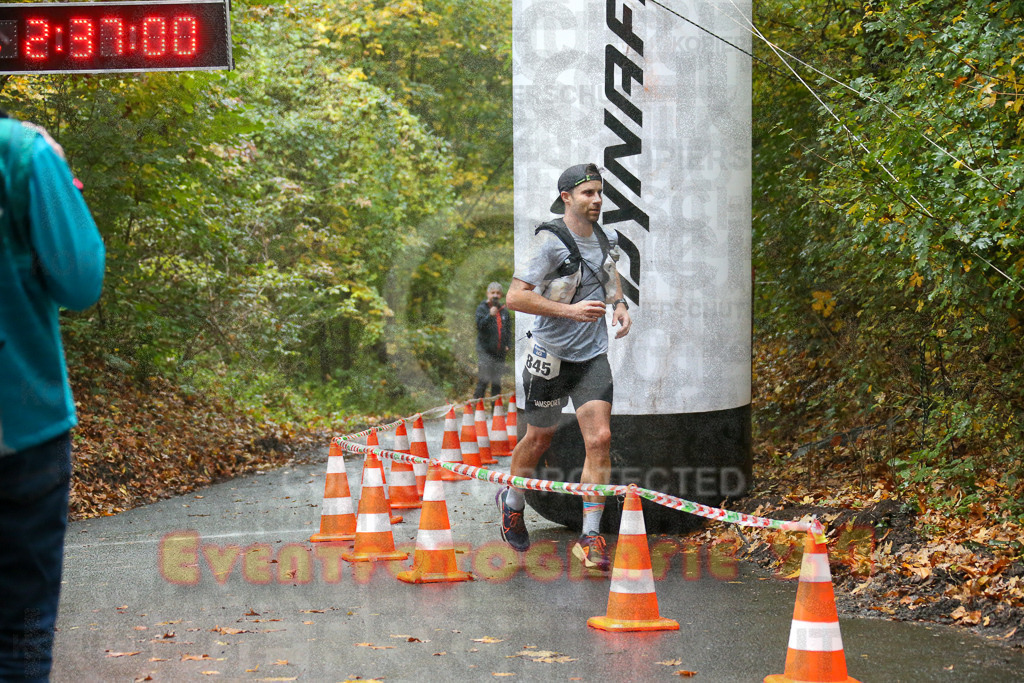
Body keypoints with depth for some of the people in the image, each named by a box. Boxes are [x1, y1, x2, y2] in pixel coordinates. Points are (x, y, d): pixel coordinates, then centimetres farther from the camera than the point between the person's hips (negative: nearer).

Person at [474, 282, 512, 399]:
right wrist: (490, 315, -30)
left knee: (497, 380, 10)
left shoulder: (504, 310, 13)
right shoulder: (482, 308, -1)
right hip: (485, 350, -5)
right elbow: (479, 325, -15)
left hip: (500, 351, 5)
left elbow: (508, 329, 20)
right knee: (483, 380, -12)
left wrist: (507, 344, 9)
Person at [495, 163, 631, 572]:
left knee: (600, 439, -9)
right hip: (551, 355, -4)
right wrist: (571, 310, -27)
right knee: (540, 437, 12)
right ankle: (512, 503, 42)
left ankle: (590, 538, -5)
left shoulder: (604, 237, 4)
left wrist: (619, 303, 8)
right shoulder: (551, 241, -17)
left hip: (593, 355, 5)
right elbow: (515, 296, -21)